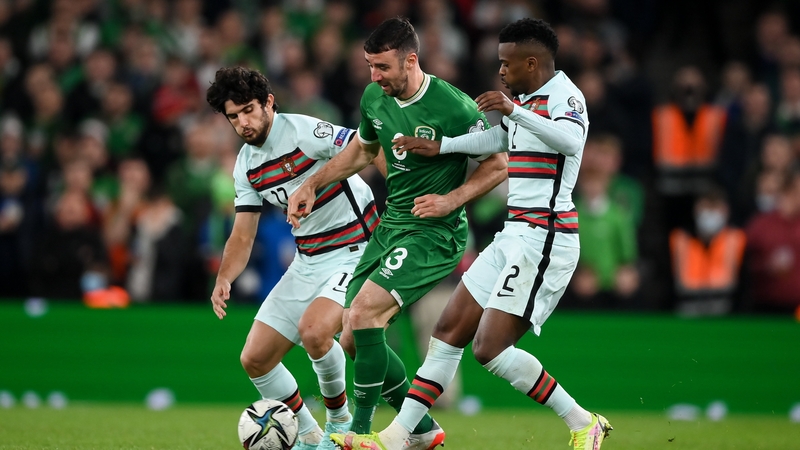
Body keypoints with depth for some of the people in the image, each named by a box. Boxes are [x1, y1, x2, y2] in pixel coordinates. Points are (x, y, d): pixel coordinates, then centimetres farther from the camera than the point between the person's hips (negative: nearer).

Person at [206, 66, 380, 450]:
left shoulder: (304, 132, -17)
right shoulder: (246, 166, 6)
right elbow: (242, 236, 8)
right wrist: (223, 280, -9)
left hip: (355, 251, -8)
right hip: (308, 262, 8)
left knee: (313, 330, -32)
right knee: (255, 360, 1)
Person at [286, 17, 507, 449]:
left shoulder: (452, 106, -19)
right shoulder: (374, 98, 2)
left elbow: (497, 165, -9)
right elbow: (362, 149, 22)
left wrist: (451, 199, -20)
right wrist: (311, 184, 13)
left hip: (433, 233, -8)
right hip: (389, 225, 8)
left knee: (362, 313, -23)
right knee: (353, 340, 5)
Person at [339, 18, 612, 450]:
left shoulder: (563, 95, -13)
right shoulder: (525, 100, 15)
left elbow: (571, 139, -35)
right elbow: (497, 140, 34)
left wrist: (514, 110, -45)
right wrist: (438, 147, 36)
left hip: (544, 239, -10)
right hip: (515, 235, 10)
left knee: (490, 348, -15)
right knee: (449, 329, 10)